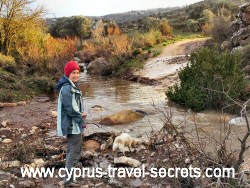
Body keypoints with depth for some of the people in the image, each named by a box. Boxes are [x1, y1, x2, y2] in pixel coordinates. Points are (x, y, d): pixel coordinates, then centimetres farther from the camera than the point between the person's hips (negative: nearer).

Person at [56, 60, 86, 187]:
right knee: (75, 151, -5)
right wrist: (82, 121, -14)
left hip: (72, 124, 11)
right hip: (72, 124, -11)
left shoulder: (73, 86, 12)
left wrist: (82, 112, 0)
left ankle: (69, 177, 26)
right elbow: (70, 108, -22)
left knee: (71, 150, 16)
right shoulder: (66, 88, -19)